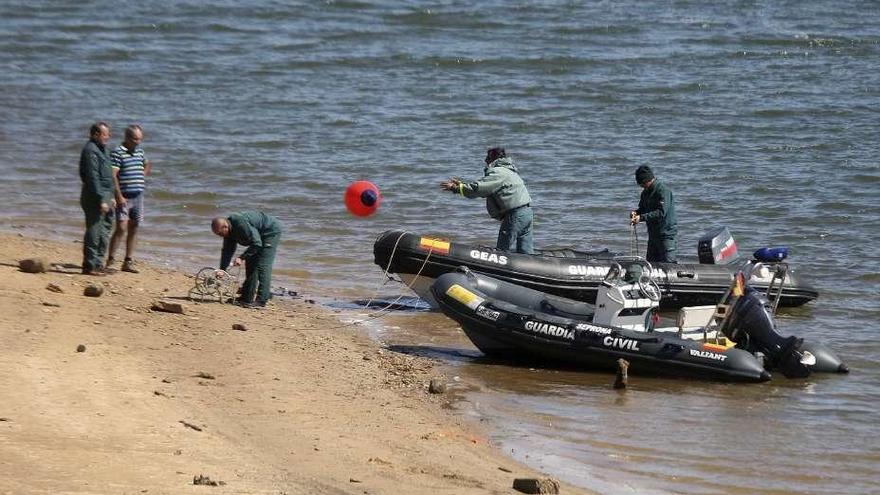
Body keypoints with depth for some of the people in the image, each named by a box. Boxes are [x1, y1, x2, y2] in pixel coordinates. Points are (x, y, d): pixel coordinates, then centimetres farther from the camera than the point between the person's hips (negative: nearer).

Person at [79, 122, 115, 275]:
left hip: (104, 196, 10)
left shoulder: (100, 149, 19)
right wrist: (101, 200, -23)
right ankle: (90, 266, -5)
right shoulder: (90, 151, -14)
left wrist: (110, 198, 23)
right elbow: (92, 177, -20)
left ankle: (98, 263, 19)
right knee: (94, 232, -8)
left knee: (104, 231, 13)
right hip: (94, 197, -10)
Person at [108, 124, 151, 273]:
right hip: (124, 197, -7)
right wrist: (119, 196, -20)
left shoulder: (139, 151, 12)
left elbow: (147, 165, 33)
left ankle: (128, 261, 14)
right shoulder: (118, 153, -10)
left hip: (138, 195, 7)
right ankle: (110, 260, -7)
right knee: (121, 228, -13)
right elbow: (113, 175, -16)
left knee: (134, 229, 8)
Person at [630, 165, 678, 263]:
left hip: (667, 234, -9)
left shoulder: (663, 190, -16)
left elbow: (661, 213, -24)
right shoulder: (646, 192, 12)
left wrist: (641, 217, -28)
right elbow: (643, 208, 21)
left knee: (668, 263, -11)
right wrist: (636, 212, -4)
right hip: (653, 234, 9)